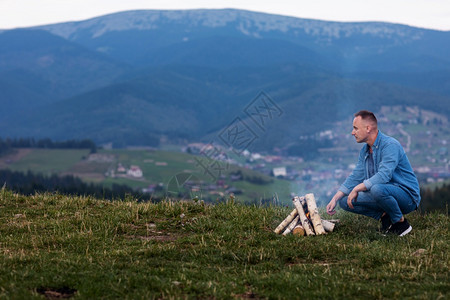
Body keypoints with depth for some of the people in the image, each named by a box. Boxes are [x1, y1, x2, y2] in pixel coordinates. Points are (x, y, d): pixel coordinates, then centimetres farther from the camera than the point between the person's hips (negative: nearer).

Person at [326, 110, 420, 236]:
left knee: (377, 189, -40)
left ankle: (401, 222, -16)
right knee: (345, 201, -1)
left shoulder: (390, 145, -20)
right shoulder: (365, 150, 9)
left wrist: (357, 189, -28)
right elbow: (355, 177, 10)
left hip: (407, 196, -8)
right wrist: (335, 199, -1)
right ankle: (384, 215, 1)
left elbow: (383, 176, -32)